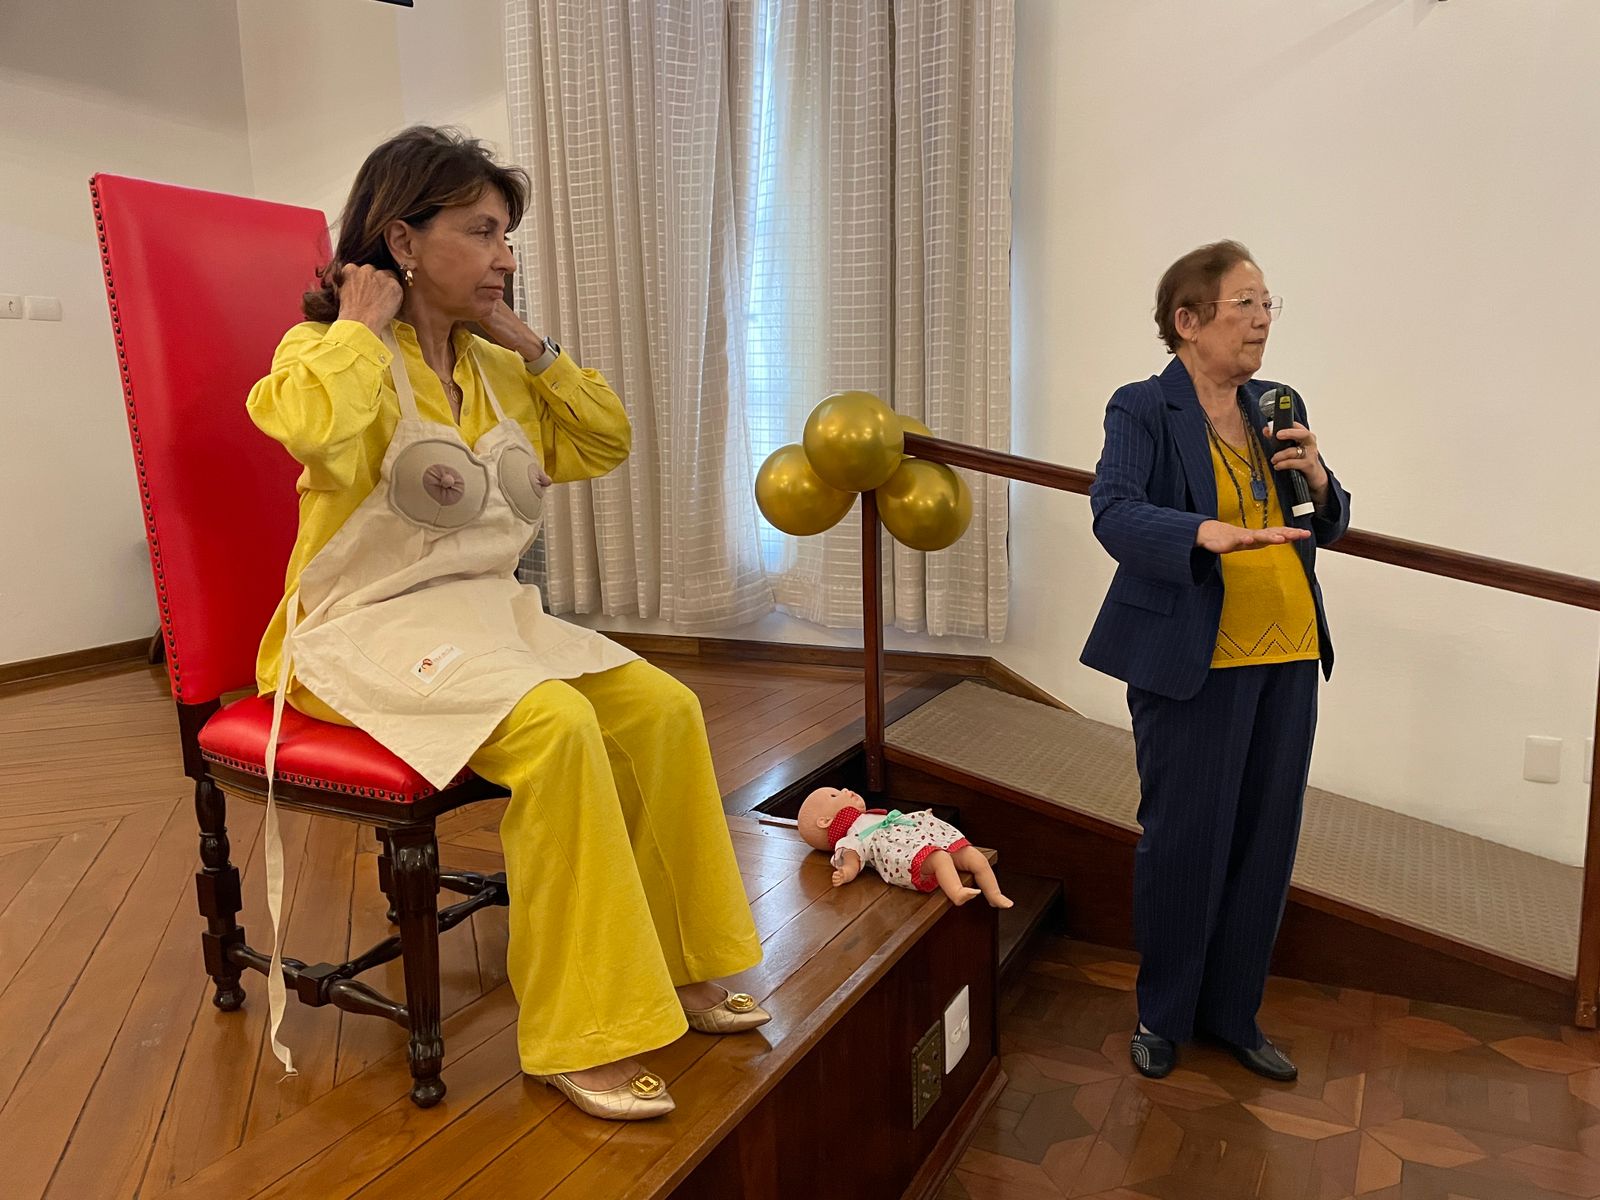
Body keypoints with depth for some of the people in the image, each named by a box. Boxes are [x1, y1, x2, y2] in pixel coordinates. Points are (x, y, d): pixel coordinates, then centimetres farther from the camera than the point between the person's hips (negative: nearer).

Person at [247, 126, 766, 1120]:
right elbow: (316, 434, -32)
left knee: (663, 709, -12)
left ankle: (676, 966, 5)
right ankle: (582, 1034, -18)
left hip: (491, 616, 7)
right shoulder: (331, 354, -7)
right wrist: (360, 327, -15)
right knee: (556, 725, -32)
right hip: (374, 630, -7)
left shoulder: (490, 367, 14)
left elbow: (606, 443, 17)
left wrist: (530, 346, 8)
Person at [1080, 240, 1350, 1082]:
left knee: (1265, 841, 12)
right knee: (1184, 841, 5)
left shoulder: (1277, 407, 11)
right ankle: (1163, 1014, 26)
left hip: (1286, 661, 6)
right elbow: (1115, 513, -23)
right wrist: (1211, 533, -40)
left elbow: (1327, 529, 18)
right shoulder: (1142, 410, -7)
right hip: (1193, 663, -6)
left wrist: (1317, 482, -5)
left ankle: (1233, 1013, 31)